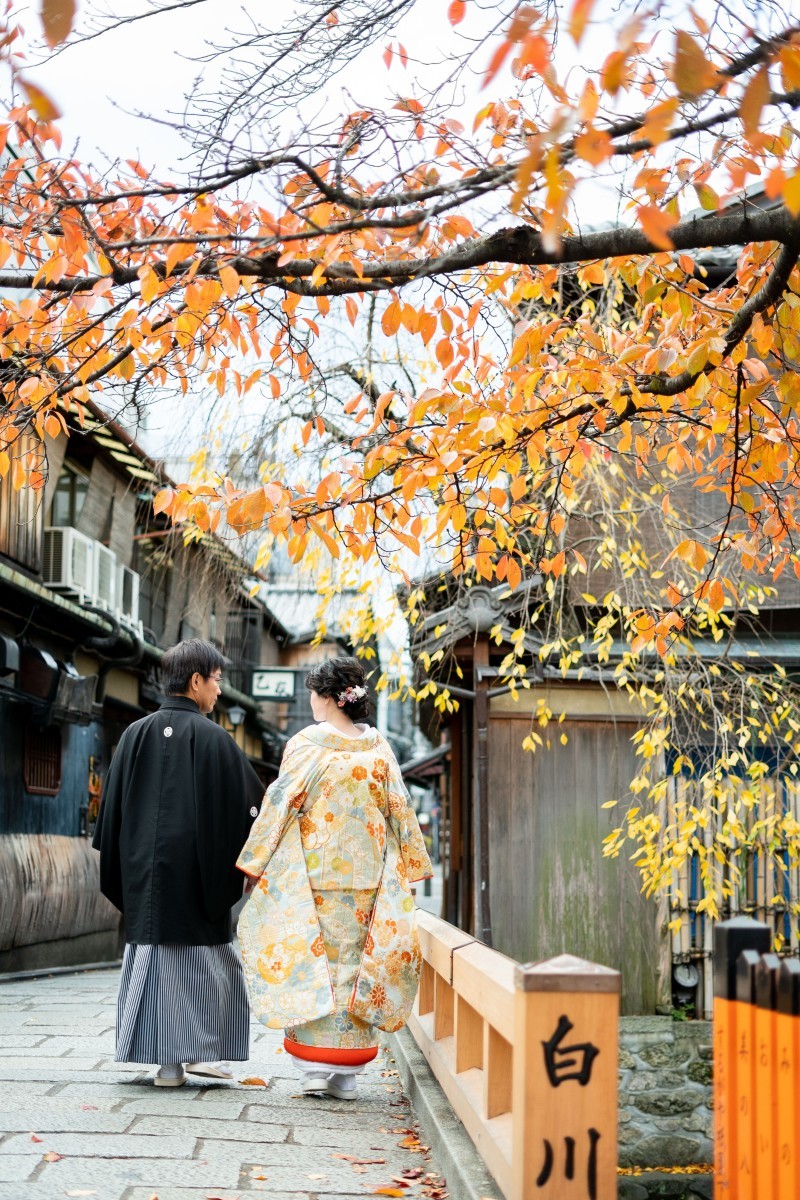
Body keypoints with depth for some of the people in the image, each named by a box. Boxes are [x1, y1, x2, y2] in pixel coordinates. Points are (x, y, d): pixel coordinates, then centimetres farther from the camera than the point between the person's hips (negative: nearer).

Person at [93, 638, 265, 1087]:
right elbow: (253, 804, -6)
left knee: (151, 949, 10)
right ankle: (196, 1051, 6)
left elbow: (113, 807, 7)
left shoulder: (136, 734, 3)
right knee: (200, 958, 6)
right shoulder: (213, 739, -9)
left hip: (144, 870, 4)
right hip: (196, 873, -4)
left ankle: (167, 1058, 13)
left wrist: (122, 872, 15)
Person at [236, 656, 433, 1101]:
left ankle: (315, 1068, 6)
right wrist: (407, 867, 15)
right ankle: (346, 1075, 11)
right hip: (366, 877, 3)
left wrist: (256, 863, 1)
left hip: (312, 873, -3)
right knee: (355, 962, 8)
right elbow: (399, 812, 6)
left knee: (312, 962, 6)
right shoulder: (379, 748, 3)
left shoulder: (306, 744, -7)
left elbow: (279, 806, -6)